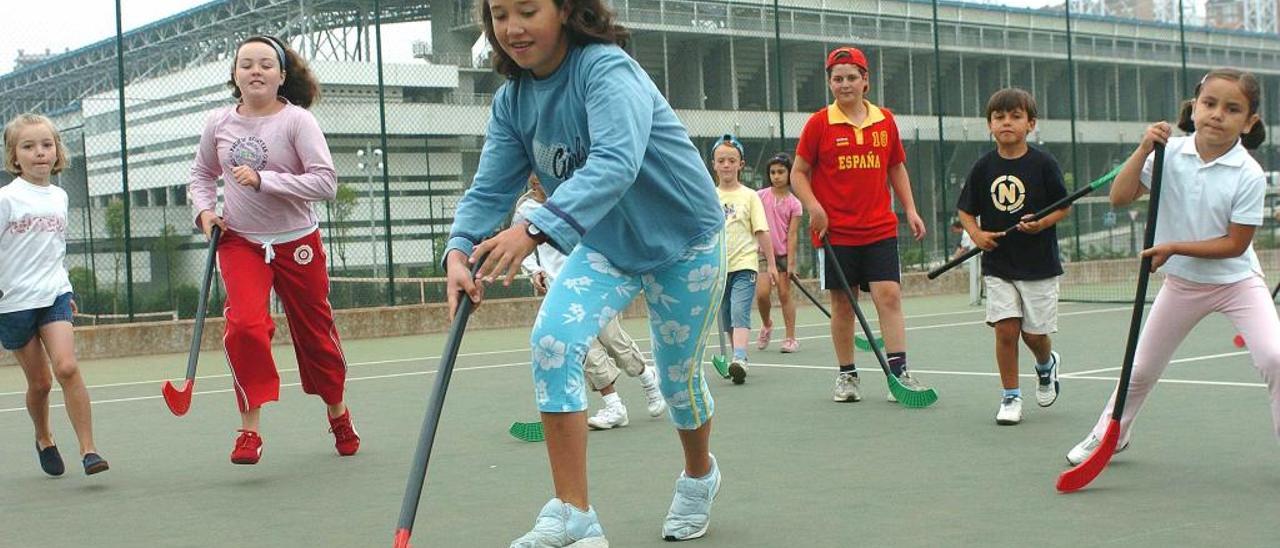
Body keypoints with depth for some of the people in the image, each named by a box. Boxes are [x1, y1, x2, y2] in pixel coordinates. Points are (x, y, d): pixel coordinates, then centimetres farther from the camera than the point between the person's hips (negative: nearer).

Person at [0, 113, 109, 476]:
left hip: (54, 296, 3)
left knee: (66, 367, -16)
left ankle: (88, 450, -14)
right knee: (39, 382, 6)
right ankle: (43, 439, 34)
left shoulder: (59, 197, 9)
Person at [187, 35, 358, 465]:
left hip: (297, 242, -2)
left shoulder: (297, 120, -11)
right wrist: (205, 210, -1)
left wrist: (263, 180, -25)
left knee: (315, 332, 10)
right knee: (244, 323, -21)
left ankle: (338, 414, 35)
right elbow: (202, 174, 18)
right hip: (240, 241, 2)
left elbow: (325, 182, -19)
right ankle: (250, 429, -13)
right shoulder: (218, 123, 1)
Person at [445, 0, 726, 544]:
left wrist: (536, 229, -57)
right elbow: (489, 189, -11)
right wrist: (460, 250, -32)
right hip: (605, 244, 5)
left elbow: (616, 162, -44)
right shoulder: (511, 101, -7)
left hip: (683, 239, -5)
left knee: (678, 375, 8)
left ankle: (699, 476, 43)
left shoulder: (607, 69, -29)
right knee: (552, 339, -18)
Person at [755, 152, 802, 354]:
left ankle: (790, 338, 9)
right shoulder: (760, 196, 2)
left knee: (784, 293, 0)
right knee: (762, 293, -11)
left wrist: (790, 263, -9)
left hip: (784, 253, -1)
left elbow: (792, 234, -5)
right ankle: (766, 324, 18)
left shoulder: (794, 204, -2)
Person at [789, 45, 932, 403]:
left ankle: (899, 372, -5)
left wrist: (910, 209, 9)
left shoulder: (885, 120, 7)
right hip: (835, 233, -2)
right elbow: (798, 173, 2)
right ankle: (847, 375, 17)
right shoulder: (819, 123, -2)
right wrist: (813, 208, -14)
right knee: (842, 304, 5)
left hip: (880, 230, 2)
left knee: (889, 296, -8)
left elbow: (897, 168, 18)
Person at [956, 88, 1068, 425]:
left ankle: (1047, 365, 40)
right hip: (998, 265, 1)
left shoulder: (1043, 164, -5)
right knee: (1006, 330, -8)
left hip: (1039, 264, -1)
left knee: (1034, 333, 4)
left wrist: (1042, 222, -17)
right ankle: (1010, 397, 8)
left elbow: (1064, 205, 1)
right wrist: (976, 234, -10)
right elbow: (966, 210, 9)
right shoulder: (983, 167, 0)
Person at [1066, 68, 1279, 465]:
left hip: (1237, 281, -3)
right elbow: (1120, 198, -13)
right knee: (1142, 369, 13)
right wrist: (1143, 150, -23)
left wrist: (1175, 247, -23)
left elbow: (1236, 243, -18)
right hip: (1182, 283, 3)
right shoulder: (1170, 153, -10)